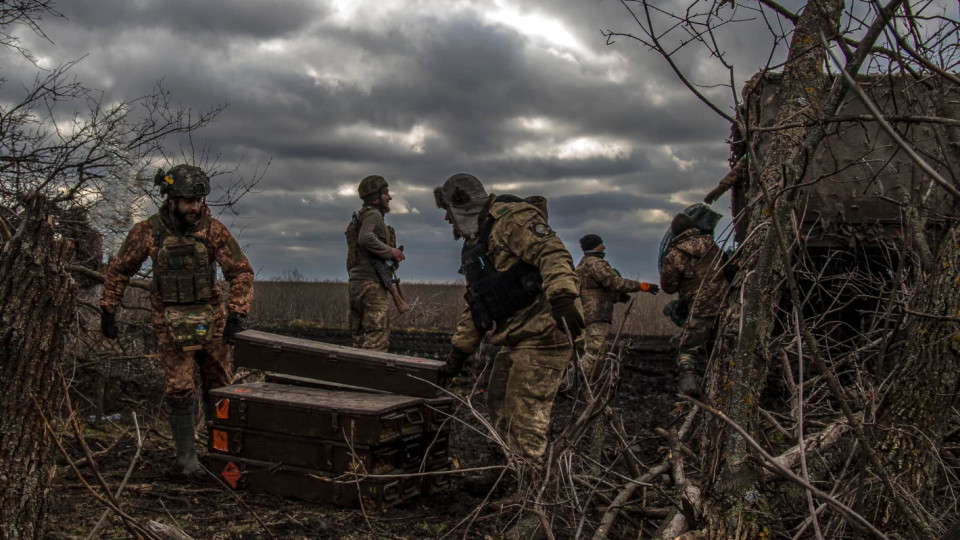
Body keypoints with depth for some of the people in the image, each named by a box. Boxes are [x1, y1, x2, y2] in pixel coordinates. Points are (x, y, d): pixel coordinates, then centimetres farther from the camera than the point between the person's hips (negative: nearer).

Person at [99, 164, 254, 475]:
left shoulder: (214, 230, -8)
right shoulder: (148, 232, -7)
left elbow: (241, 272, -7)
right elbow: (119, 270, 6)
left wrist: (236, 314, -17)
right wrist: (108, 311, 6)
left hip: (211, 318, 1)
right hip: (171, 322, -1)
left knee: (219, 385, 9)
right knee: (179, 390, -2)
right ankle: (186, 455, 12)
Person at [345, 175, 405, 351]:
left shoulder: (361, 217, 22)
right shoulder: (373, 214, -8)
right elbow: (365, 239, -27)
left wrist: (393, 257, 15)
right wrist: (390, 251, -15)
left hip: (356, 283, 10)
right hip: (371, 285, -10)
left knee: (360, 340, 11)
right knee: (377, 341, -10)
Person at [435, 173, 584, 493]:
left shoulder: (512, 218, -10)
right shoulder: (475, 244, 22)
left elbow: (552, 252, -25)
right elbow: (474, 304, 27)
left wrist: (562, 297, -40)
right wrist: (459, 352, 26)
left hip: (542, 334, -11)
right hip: (515, 341, 11)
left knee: (526, 417, -7)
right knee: (499, 407, 20)